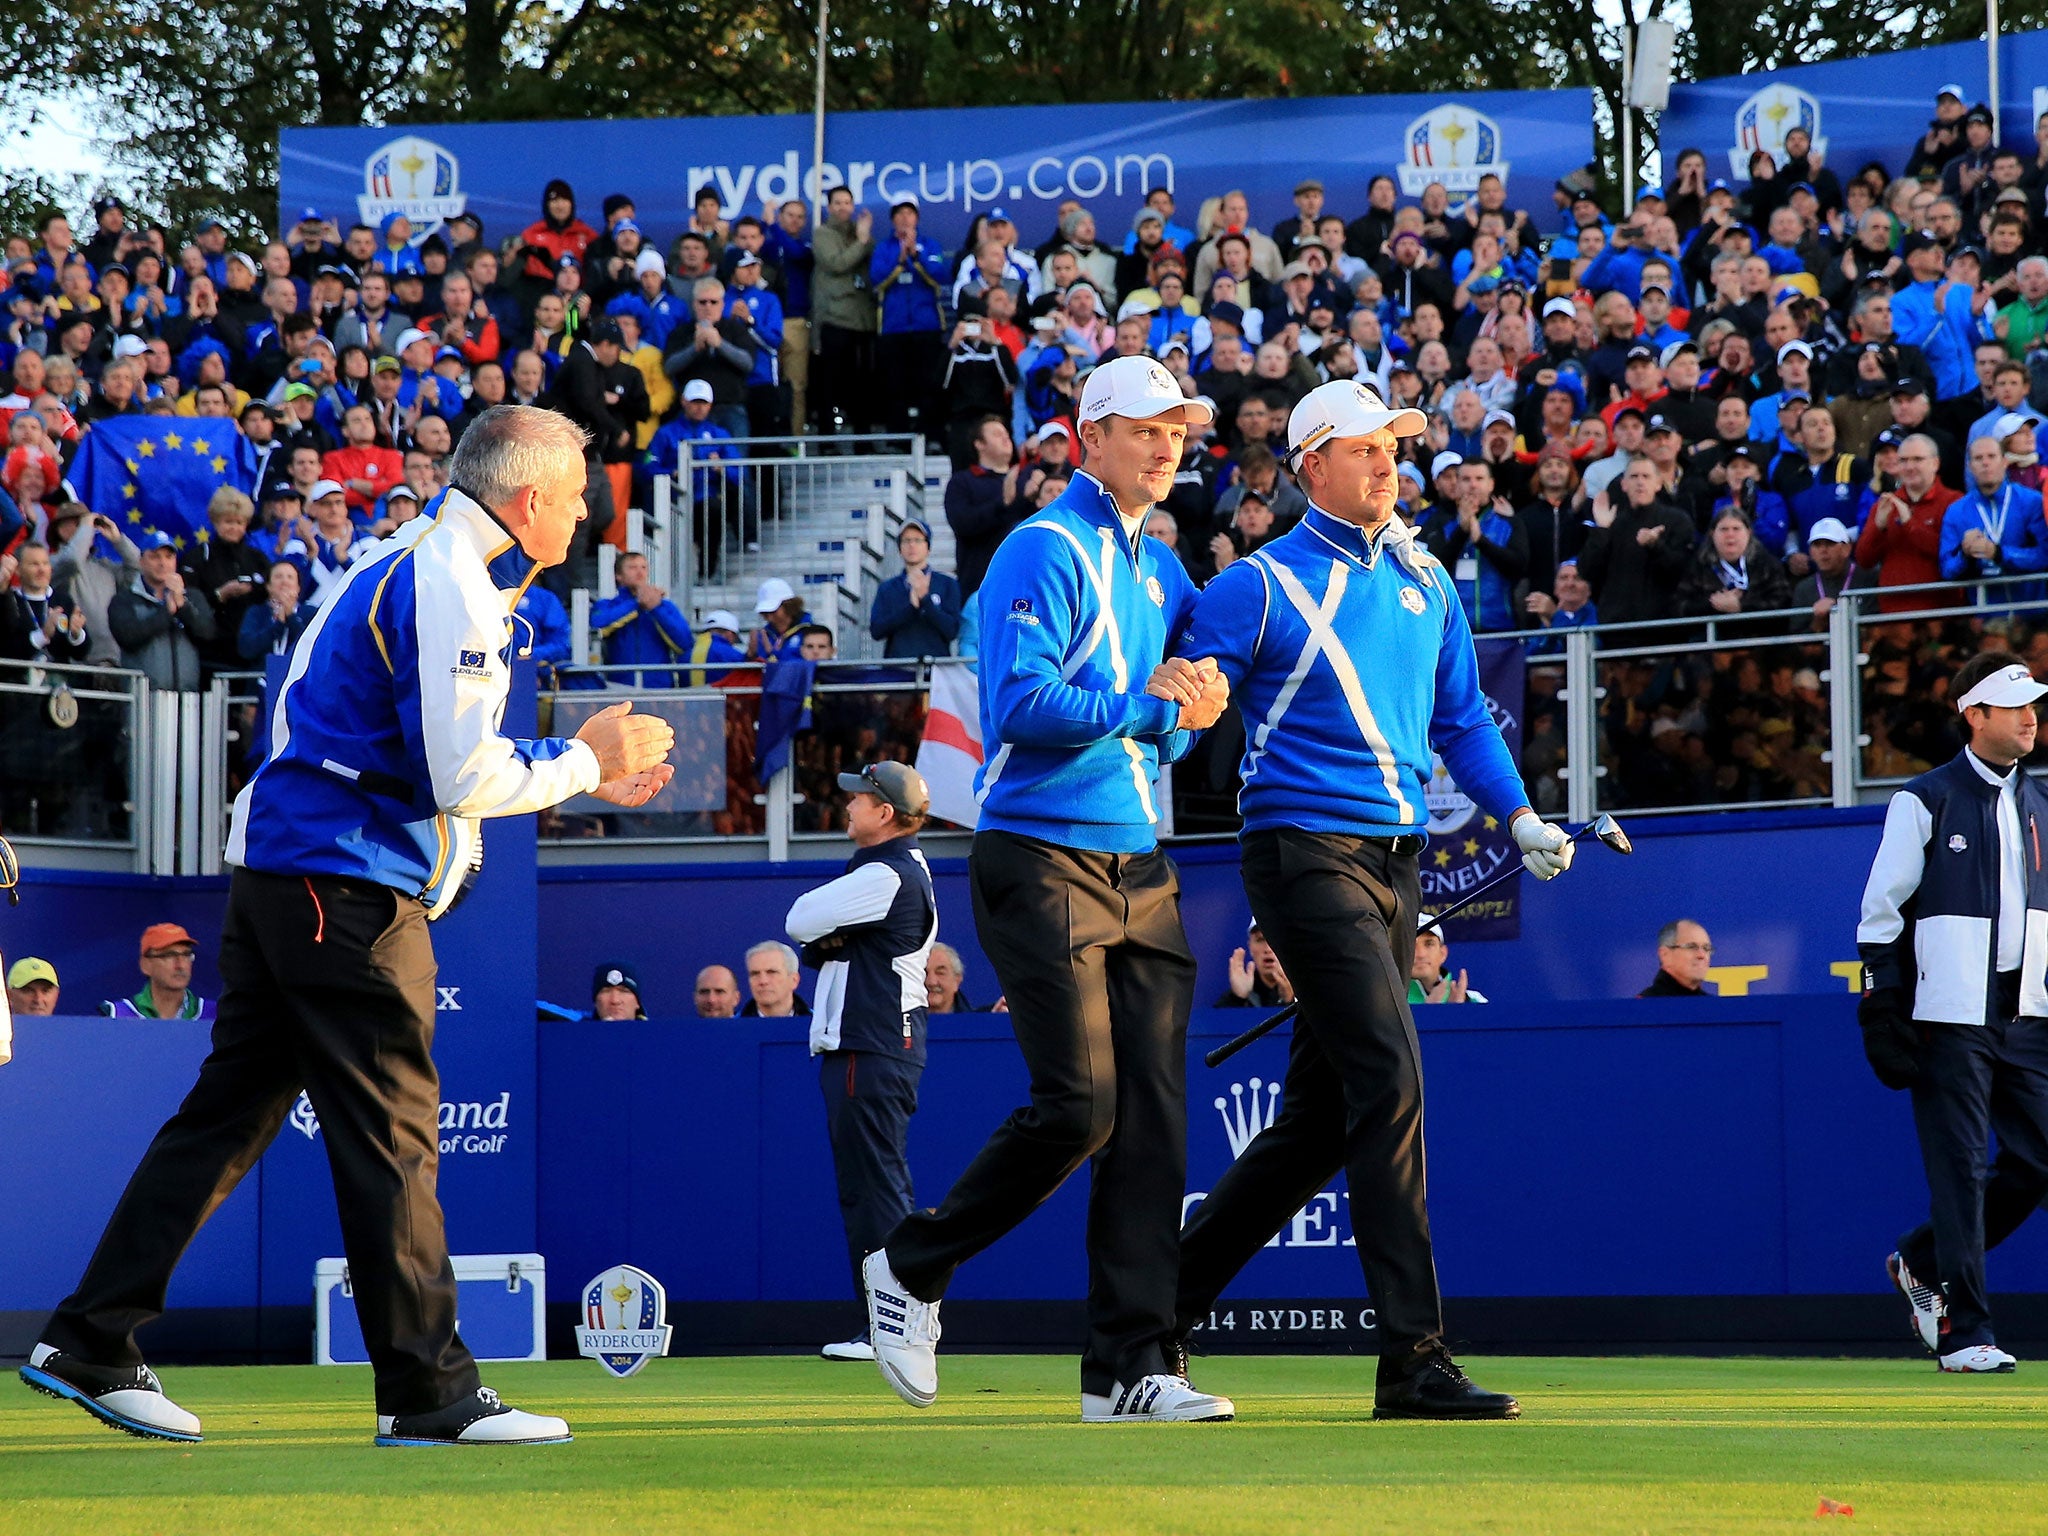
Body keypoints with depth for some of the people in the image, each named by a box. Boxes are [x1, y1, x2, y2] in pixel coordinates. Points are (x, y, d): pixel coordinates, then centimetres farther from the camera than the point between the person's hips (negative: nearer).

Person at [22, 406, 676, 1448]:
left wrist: (578, 772, 19)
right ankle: (429, 1393, 0)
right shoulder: (451, 588, -13)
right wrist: (585, 762, -4)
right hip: (350, 890, -10)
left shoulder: (408, 564, 19)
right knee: (391, 1136, -5)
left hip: (282, 875, 10)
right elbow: (466, 780, -18)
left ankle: (90, 1347, 11)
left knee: (230, 1113, 11)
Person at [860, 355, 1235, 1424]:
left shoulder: (1160, 568, 19)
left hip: (1140, 866, 8)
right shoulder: (1045, 552, -7)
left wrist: (1188, 707, -2)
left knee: (1152, 1114, 0)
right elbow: (1021, 704, -19)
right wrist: (1155, 708, -14)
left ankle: (1130, 1366, 2)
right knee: (1079, 1105, -14)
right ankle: (913, 1266, 7)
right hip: (1042, 861, -8)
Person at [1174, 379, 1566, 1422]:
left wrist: (1518, 817, 11)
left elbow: (1460, 716, 23)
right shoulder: (1261, 586, -3)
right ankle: (1414, 1363, -19)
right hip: (1308, 854, -8)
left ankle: (1167, 1303, 23)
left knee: (1323, 1118, 10)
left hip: (1395, 864, 8)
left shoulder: (1424, 582, 17)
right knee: (1388, 1085, -17)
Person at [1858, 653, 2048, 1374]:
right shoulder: (1924, 801, -3)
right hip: (1950, 1018, -6)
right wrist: (1883, 1015, -11)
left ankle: (1923, 1263, 22)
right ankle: (1963, 1332, -1)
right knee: (1958, 1170, -6)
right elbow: (1881, 912, -4)